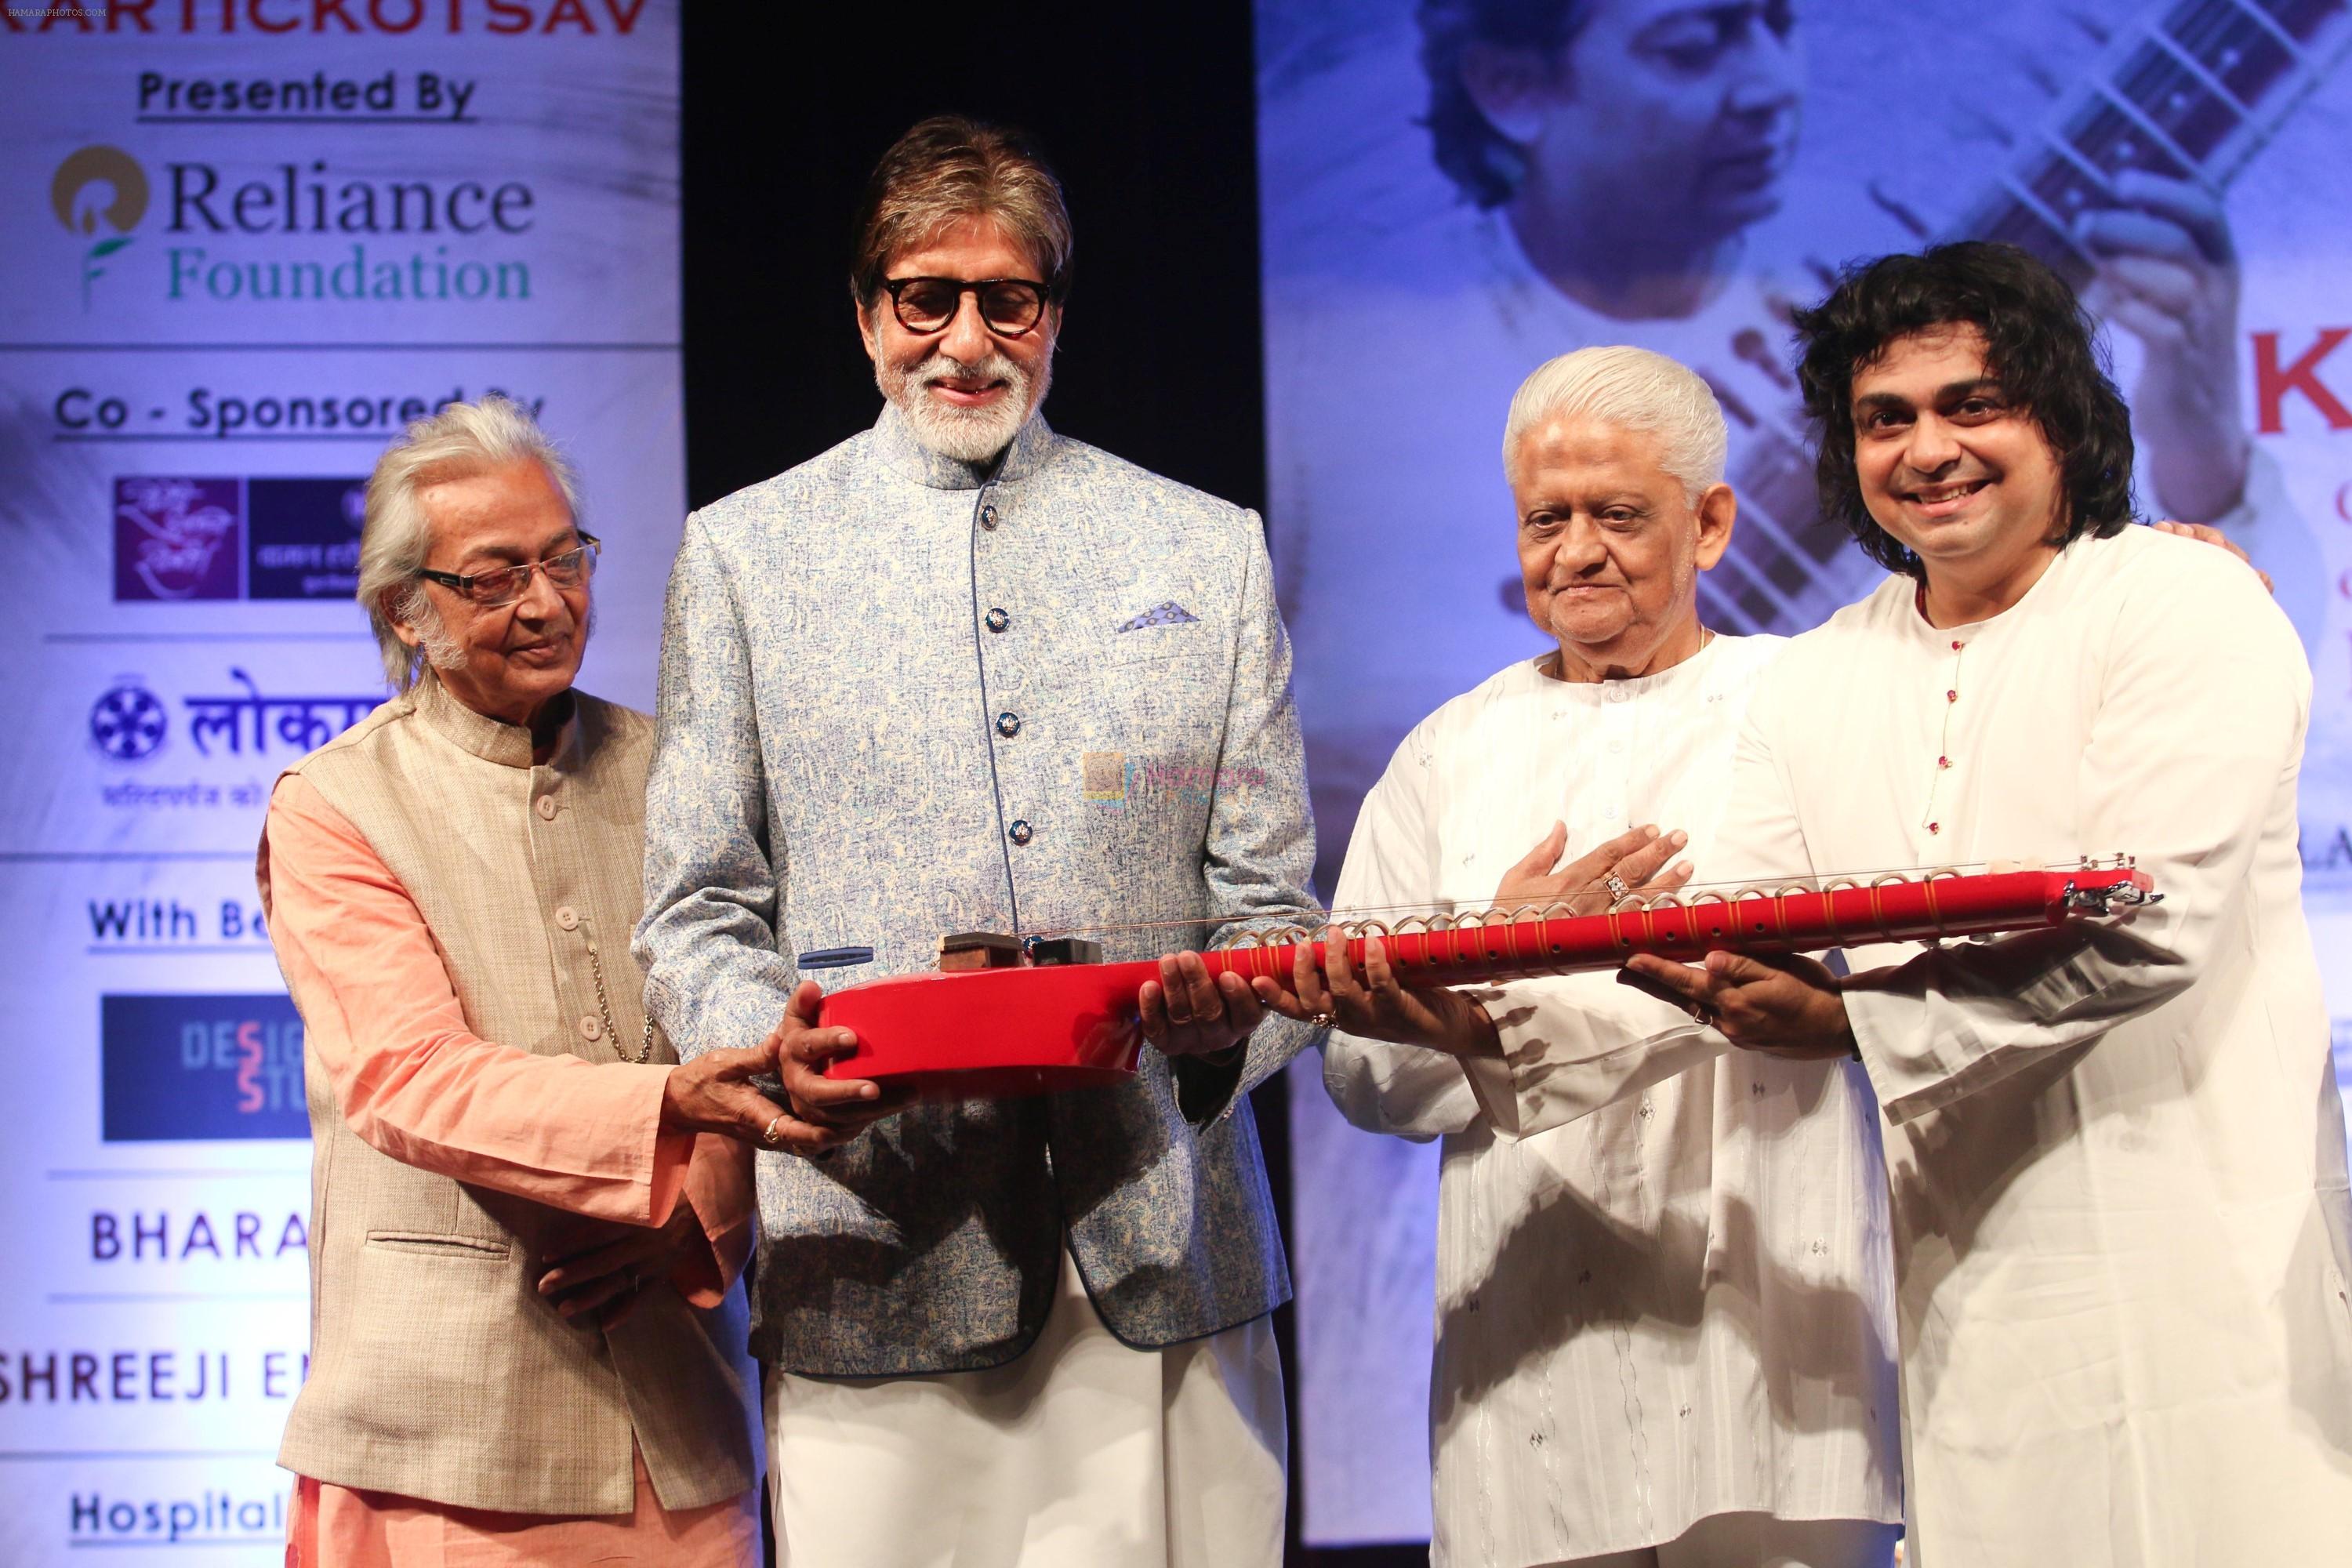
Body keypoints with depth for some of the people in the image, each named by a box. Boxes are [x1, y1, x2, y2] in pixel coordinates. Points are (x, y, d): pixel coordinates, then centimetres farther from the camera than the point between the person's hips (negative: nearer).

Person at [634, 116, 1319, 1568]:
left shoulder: (1211, 552, 13)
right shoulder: (743, 552, 10)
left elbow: (1266, 899, 11)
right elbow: (697, 913, 8)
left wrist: (1229, 1020, -12)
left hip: (1165, 1250, 1)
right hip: (876, 1267, -1)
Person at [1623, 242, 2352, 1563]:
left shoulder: (2189, 611, -5)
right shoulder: (1817, 683, 14)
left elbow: (2149, 931, -16)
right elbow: (1742, 938, 6)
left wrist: (1857, 1020, -18)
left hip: (2198, 1248, -5)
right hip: (1973, 1276, 5)